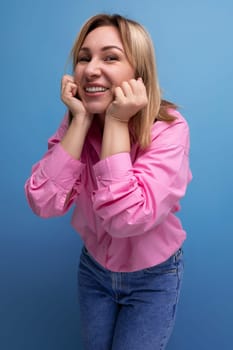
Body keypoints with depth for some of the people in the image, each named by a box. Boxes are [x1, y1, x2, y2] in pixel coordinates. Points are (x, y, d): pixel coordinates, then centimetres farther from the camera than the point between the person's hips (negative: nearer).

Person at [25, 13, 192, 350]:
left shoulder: (169, 128, -25)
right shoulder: (75, 123, -11)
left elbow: (126, 218, -36)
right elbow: (44, 203, -23)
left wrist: (116, 122, -35)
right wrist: (80, 120, -29)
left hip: (153, 277, -4)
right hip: (94, 267, 4)